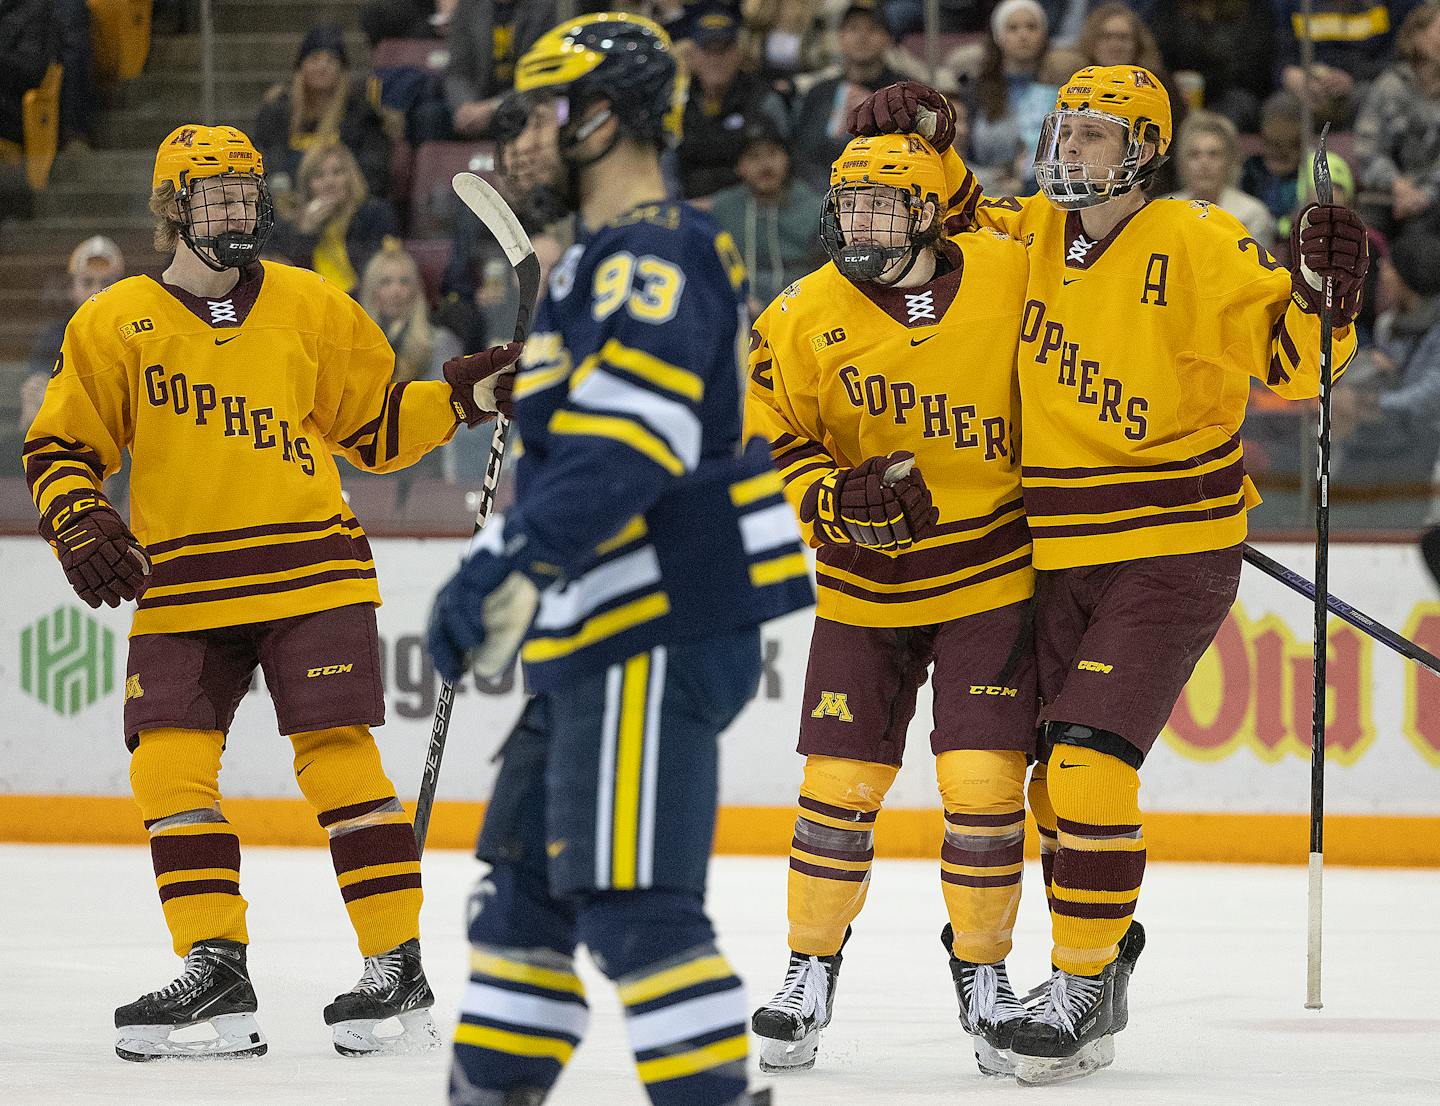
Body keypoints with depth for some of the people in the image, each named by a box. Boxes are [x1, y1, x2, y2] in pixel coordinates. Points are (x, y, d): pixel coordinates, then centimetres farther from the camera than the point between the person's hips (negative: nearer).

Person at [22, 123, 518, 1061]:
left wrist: (462, 396, 0)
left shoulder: (312, 308, 7)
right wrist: (78, 522, -10)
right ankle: (216, 972, -2)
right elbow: (61, 446, 8)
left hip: (311, 573, -1)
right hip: (181, 587, 1)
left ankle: (399, 968, -2)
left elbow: (377, 429, 14)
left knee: (339, 758, -7)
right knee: (170, 765, -9)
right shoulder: (116, 324, 5)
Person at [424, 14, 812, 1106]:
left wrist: (514, 563, -31)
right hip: (606, 639, 11)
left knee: (632, 898, -14)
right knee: (527, 880, 15)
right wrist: (489, 575, 27)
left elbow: (625, 444, -26)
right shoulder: (611, 264, 21)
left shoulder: (653, 258, -13)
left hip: (663, 634, -11)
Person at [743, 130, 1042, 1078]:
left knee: (983, 783, -7)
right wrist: (834, 496, -19)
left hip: (991, 579, -1)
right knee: (840, 784, 0)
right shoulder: (805, 317, -7)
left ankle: (983, 969, 11)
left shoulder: (1009, 276, -8)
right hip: (864, 588, 1)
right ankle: (812, 968, 17)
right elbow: (761, 435, -3)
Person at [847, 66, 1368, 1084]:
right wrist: (905, 137, 4)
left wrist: (1323, 294, -29)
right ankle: (1109, 940, 30)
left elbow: (1291, 361, -10)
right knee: (1058, 773, 10)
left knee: (1090, 765, -15)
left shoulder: (1197, 246, -12)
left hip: (1171, 557, -6)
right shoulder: (1026, 238, 4)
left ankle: (1084, 988, -5)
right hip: (1059, 558, 6)